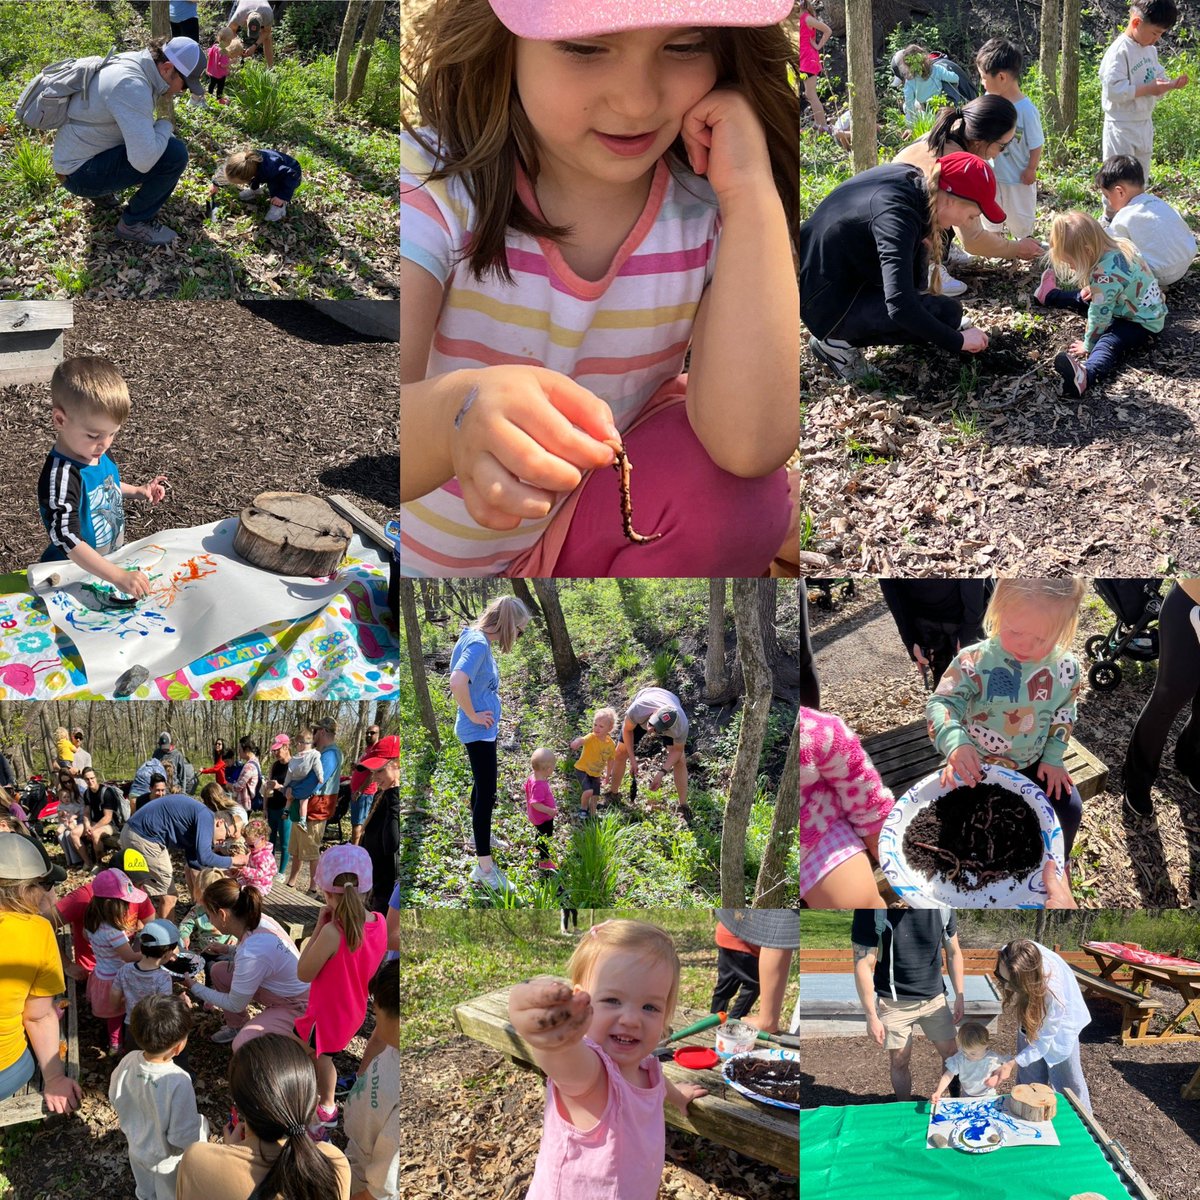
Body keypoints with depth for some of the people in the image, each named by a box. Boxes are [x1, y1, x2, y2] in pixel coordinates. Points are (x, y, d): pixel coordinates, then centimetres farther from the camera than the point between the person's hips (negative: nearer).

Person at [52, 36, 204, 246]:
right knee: (175, 153, -21)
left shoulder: (133, 64, 3)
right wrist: (165, 126, -17)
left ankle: (102, 190, 21)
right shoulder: (131, 85, -28)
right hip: (80, 174, -10)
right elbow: (143, 160, -34)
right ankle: (134, 223, -4)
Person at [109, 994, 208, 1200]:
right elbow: (184, 1136, -33)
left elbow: (115, 1098, -4)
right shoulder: (178, 1083, -41)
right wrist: (202, 1123, -13)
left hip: (137, 1148, 5)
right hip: (166, 1161, -5)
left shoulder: (129, 1061, -24)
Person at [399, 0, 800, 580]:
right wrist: (454, 413, -58)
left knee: (730, 493, -26)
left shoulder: (712, 207, -14)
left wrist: (753, 194, -31)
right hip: (427, 549, 2)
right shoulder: (431, 181, -19)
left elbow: (749, 446, -30)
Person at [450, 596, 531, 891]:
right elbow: (457, 682, -39)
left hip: (483, 730, 10)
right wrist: (473, 715, -24)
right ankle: (484, 867, -2)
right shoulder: (479, 644, -24)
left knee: (483, 785, 26)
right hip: (479, 731, -10)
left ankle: (478, 838, 45)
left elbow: (459, 673, 26)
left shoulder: (475, 636, 5)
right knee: (486, 793, -6)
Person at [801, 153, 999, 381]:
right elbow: (900, 306, -37)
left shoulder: (910, 177, -4)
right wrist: (957, 341, -25)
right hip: (829, 303, -9)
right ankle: (837, 341, -5)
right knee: (945, 313, -15)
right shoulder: (896, 215, -30)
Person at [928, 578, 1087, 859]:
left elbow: (1063, 716, 4)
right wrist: (955, 743, -48)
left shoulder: (1066, 668, -14)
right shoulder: (975, 661, -27)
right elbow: (941, 704, -30)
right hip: (977, 763, -3)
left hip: (1033, 763, 3)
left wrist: (1053, 758, 1)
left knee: (1068, 809, -2)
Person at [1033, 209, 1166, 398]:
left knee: (1109, 343, -38)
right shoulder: (1117, 246, -5)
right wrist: (1093, 289, 17)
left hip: (1142, 323, -10)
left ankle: (1086, 374, -69)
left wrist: (1088, 345, -14)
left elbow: (1099, 316, -26)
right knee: (1085, 299, 28)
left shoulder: (1106, 275, -34)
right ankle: (1049, 295, 58)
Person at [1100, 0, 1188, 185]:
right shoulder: (1119, 51, -17)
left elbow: (1159, 81, 19)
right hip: (1122, 127, -9)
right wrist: (1149, 89, -24)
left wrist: (1172, 84, -3)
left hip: (1144, 126, 9)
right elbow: (1113, 90, -26)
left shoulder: (1150, 50, 10)